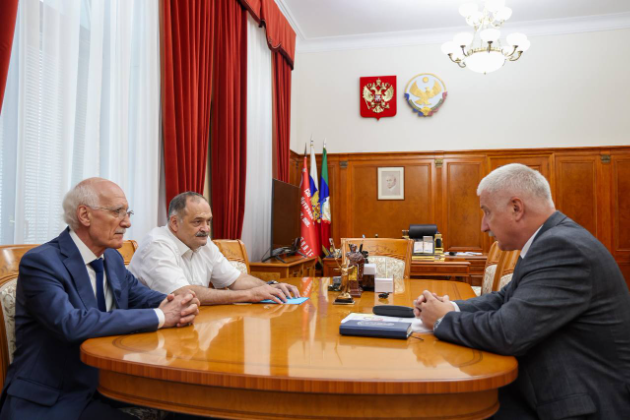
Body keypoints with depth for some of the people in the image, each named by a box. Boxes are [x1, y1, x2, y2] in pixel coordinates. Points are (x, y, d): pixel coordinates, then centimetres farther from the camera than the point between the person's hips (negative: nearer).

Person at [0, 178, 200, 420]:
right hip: (48, 400, -7)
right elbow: (72, 324, -31)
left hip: (106, 386, 7)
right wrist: (161, 316, -28)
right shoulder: (40, 262, -18)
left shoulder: (113, 257, 5)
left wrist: (173, 306, -16)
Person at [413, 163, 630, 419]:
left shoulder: (562, 247, -24)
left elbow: (507, 333, -30)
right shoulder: (550, 240, 7)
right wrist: (452, 308, -4)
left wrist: (443, 320, -13)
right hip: (556, 389, 8)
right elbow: (505, 300, 13)